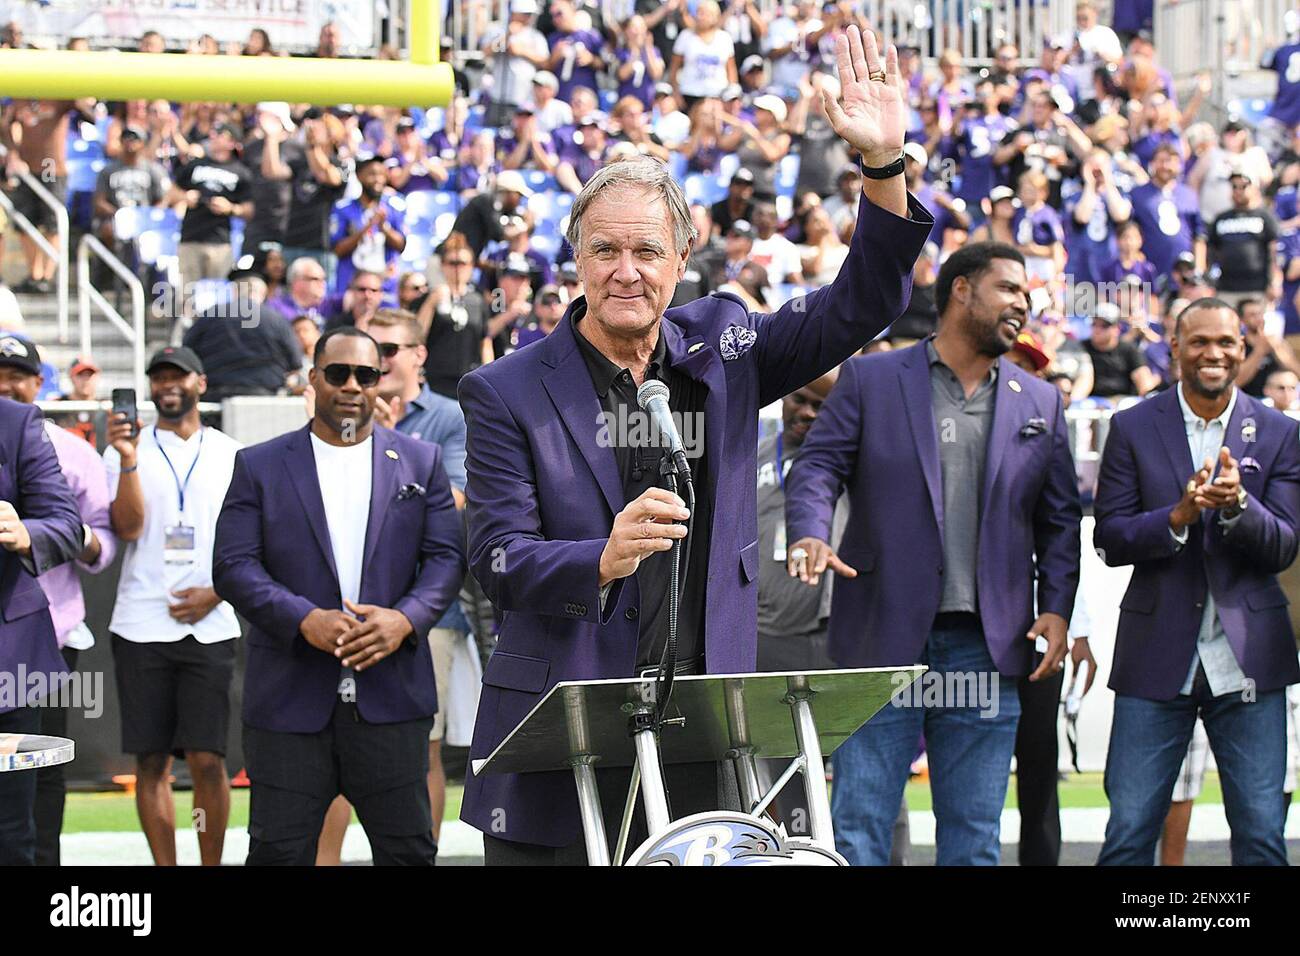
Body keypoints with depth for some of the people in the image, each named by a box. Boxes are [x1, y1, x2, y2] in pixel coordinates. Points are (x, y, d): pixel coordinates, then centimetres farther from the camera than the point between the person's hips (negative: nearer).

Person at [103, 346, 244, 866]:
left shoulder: (232, 454, 9)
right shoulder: (127, 449, 7)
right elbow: (127, 527, -5)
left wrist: (216, 592, -6)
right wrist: (128, 460, -16)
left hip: (209, 624, 0)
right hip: (141, 626, 0)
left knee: (207, 759, -6)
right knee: (151, 760, 2)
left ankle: (212, 865, 4)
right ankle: (164, 868, 9)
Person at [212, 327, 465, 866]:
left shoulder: (421, 461, 11)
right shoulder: (259, 467, 7)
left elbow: (446, 557, 5)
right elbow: (233, 566, -2)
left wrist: (405, 619, -14)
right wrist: (305, 621, -17)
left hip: (391, 698, 1)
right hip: (290, 698, -1)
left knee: (409, 850, 4)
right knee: (278, 852, 1)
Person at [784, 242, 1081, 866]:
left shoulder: (1040, 404, 15)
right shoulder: (869, 380, 6)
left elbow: (1059, 519, 14)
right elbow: (817, 464, 0)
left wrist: (1057, 609, 1)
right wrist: (810, 534, -20)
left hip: (986, 649, 3)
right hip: (885, 636, -3)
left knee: (975, 835, 5)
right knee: (857, 825, -4)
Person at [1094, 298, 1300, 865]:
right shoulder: (1132, 429, 4)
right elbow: (1109, 540, -1)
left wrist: (1237, 504, -21)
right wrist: (1179, 516, -19)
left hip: (1247, 660, 1)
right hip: (1157, 658, 0)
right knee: (1128, 834, 0)